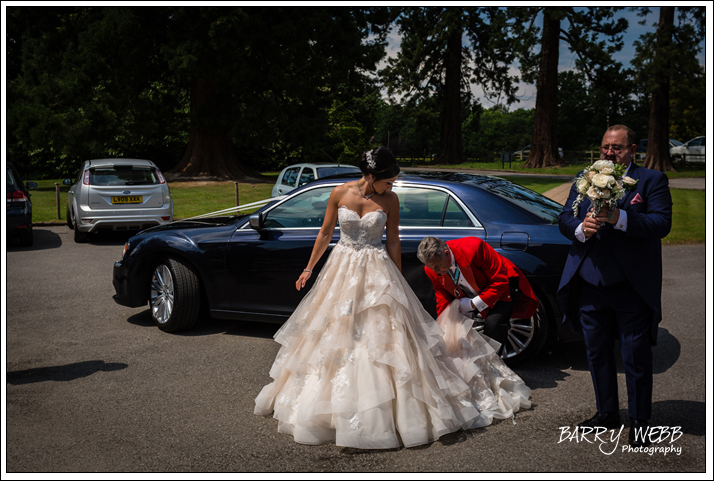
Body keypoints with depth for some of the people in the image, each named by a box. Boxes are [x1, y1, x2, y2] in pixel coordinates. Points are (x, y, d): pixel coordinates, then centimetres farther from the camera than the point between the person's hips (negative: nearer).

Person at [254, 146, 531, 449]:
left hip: (377, 273, -2)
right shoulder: (340, 193, -5)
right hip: (342, 268, 2)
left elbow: (393, 243, 0)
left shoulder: (389, 200, -6)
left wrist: (397, 282, 2)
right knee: (335, 334, 9)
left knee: (382, 333, -4)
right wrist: (309, 269, 11)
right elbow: (325, 233, 5)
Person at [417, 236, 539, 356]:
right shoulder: (432, 269, -18)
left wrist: (474, 304, -29)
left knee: (493, 323, -27)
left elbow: (500, 280, -27)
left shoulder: (473, 248, -36)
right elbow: (443, 301, -5)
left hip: (503, 287, -6)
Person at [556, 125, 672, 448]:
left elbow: (662, 223, -14)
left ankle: (639, 422, 19)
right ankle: (607, 413, 33)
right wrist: (581, 228, -18)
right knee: (597, 352, 16)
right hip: (591, 285, 4)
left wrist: (619, 218, -27)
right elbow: (564, 219, 4)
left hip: (632, 287, -4)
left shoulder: (652, 180, -2)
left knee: (636, 357, 3)